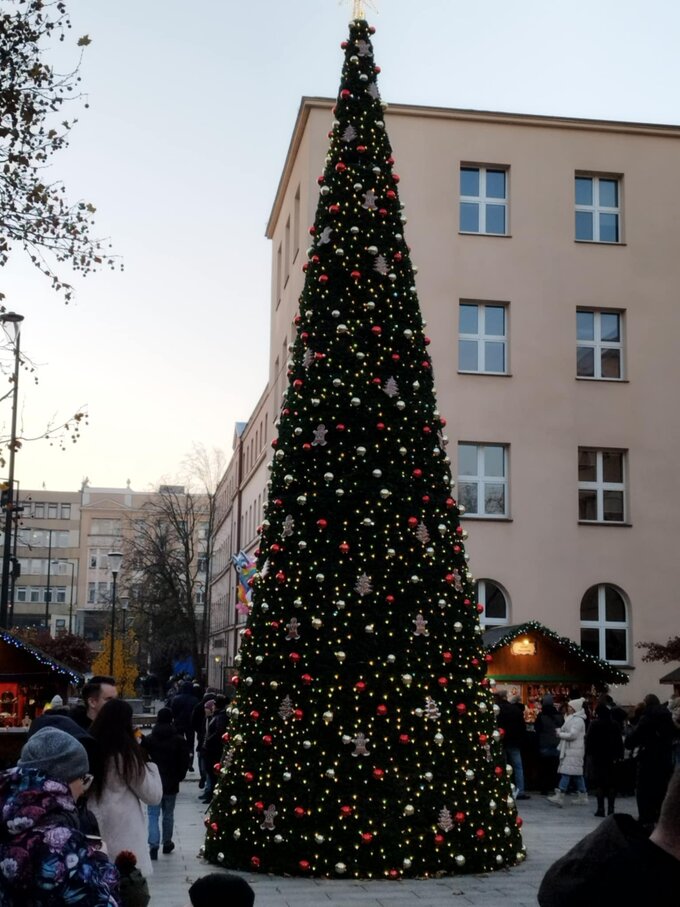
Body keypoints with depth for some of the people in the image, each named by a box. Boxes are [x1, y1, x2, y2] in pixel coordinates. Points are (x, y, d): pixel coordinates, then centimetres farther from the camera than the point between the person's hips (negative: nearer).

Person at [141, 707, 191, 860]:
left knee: (153, 815, 0)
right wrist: (179, 777, 10)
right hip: (171, 784, 1)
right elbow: (185, 762, -3)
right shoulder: (179, 741, -5)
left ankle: (153, 846, -14)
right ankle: (167, 843, 27)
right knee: (168, 814, 16)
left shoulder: (148, 739, -6)